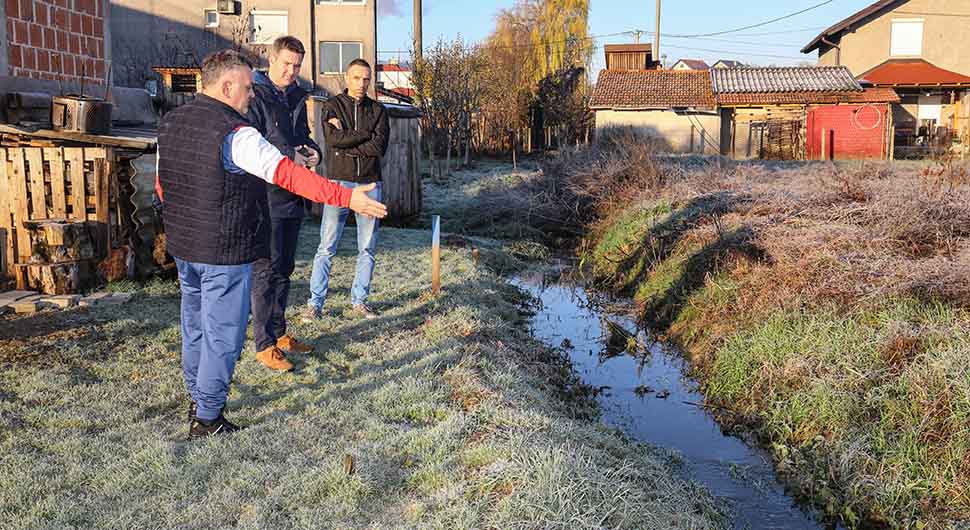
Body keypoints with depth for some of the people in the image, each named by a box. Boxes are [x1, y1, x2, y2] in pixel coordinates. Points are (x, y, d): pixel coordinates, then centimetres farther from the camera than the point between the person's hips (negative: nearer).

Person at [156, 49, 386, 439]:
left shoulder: (170, 123, 7)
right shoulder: (236, 134, -20)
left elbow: (162, 186, 16)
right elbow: (289, 174, -29)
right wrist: (346, 198, -31)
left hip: (183, 247, 9)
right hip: (225, 252, -9)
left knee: (195, 325, 20)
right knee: (222, 334, 3)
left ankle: (197, 401, 35)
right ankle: (208, 418, 13)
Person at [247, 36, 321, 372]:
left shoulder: (297, 97, 14)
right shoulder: (255, 96, -10)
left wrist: (313, 152, 2)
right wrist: (288, 157, -22)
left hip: (293, 197, 8)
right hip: (266, 196, -8)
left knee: (284, 268, 16)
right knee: (266, 270, -3)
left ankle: (279, 332, 29)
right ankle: (264, 344, 6)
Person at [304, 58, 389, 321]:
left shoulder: (377, 110, 10)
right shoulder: (333, 106, 5)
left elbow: (379, 147, -5)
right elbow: (333, 138, -14)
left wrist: (347, 144, -8)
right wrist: (366, 135, -8)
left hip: (370, 184, 3)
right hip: (339, 182, -3)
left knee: (367, 248, 7)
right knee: (326, 247, -4)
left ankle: (360, 301, 17)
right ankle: (315, 303, 2)